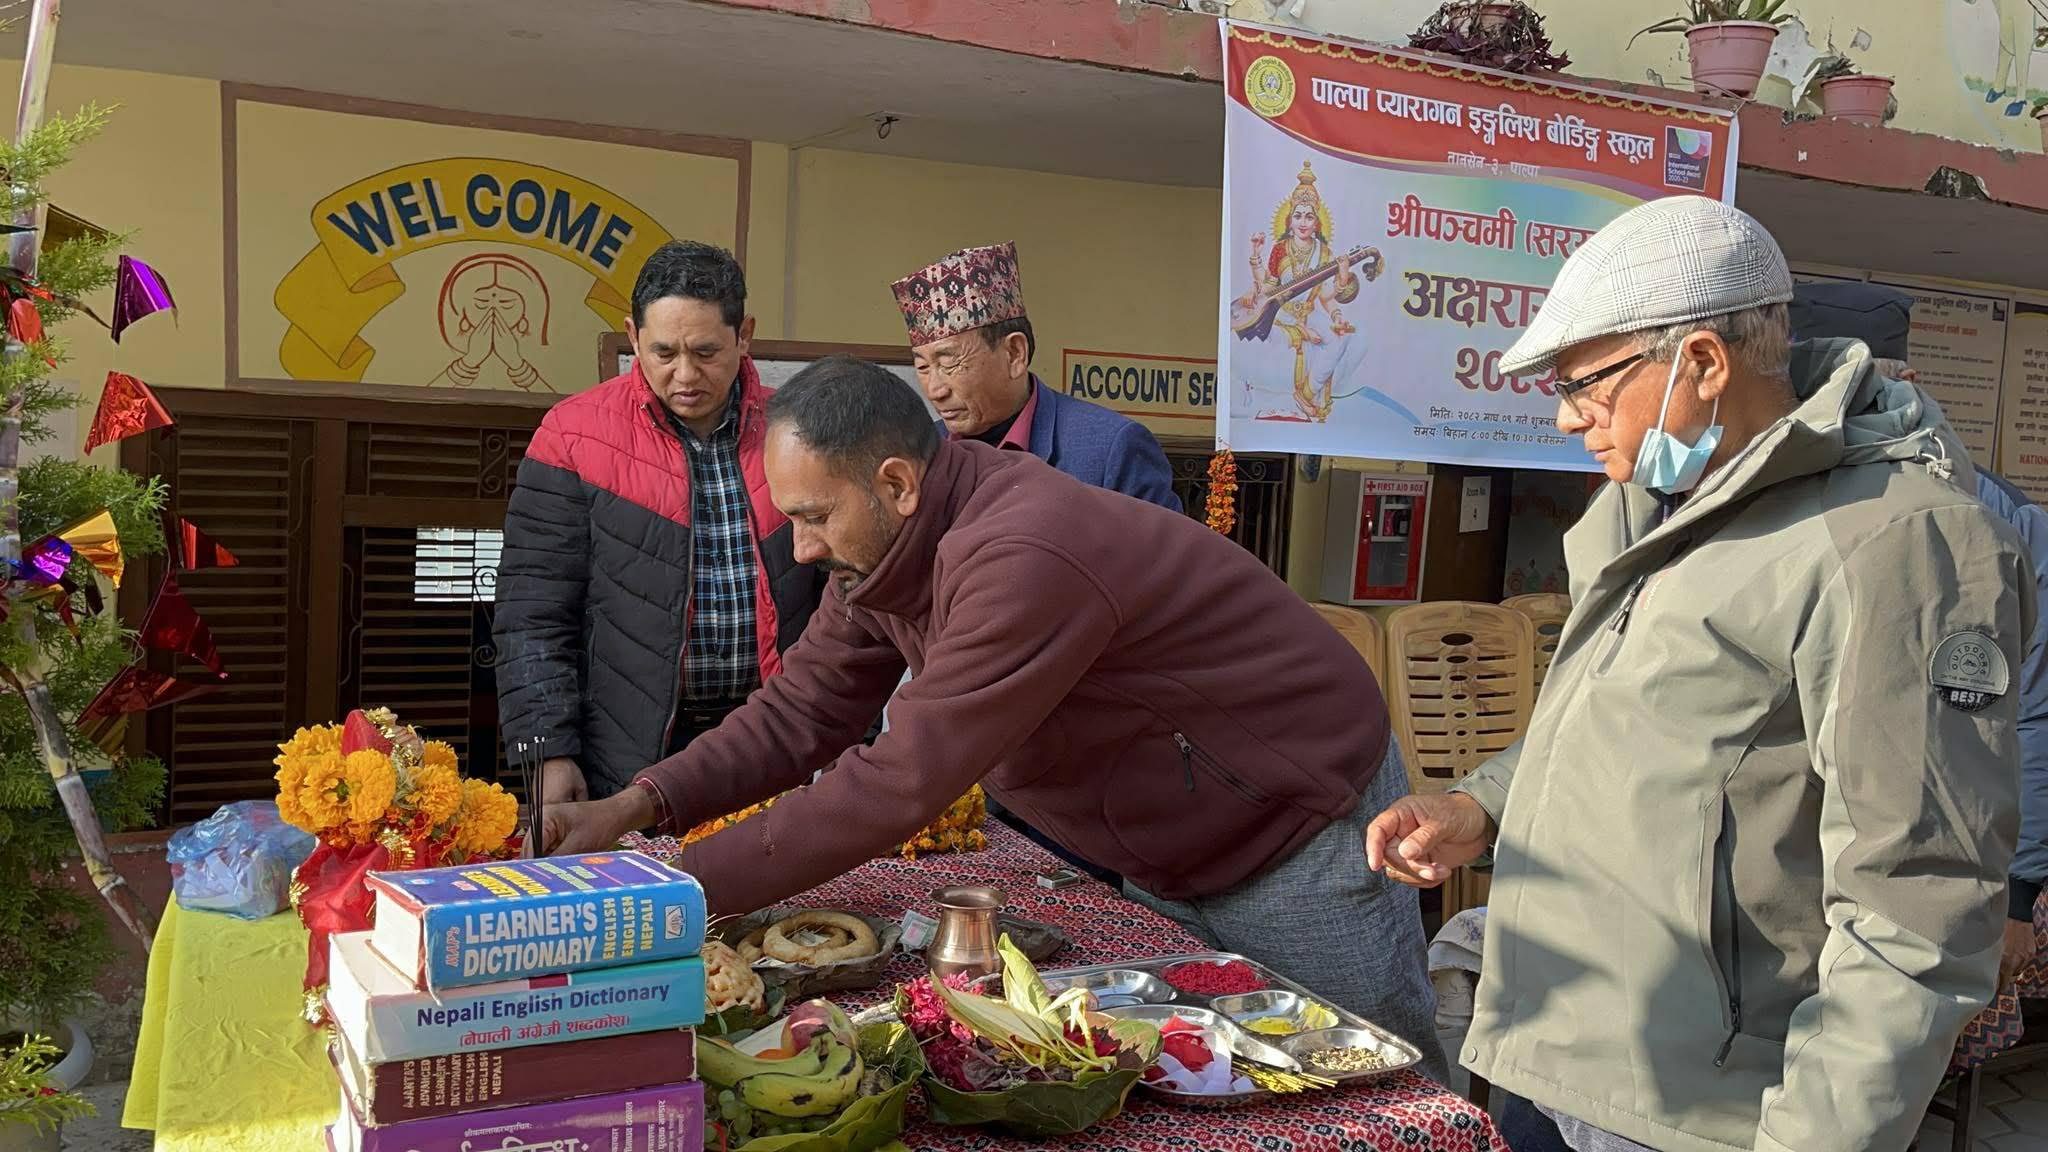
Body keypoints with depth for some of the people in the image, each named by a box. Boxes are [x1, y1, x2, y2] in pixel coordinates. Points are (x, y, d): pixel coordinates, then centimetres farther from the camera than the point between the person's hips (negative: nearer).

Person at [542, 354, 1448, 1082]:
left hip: (1308, 834, -8)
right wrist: (637, 807, -17)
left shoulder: (1025, 555, -36)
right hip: (1170, 859, 9)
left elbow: (899, 787, -36)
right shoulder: (886, 548, -6)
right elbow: (802, 711, -4)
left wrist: (677, 889, -30)